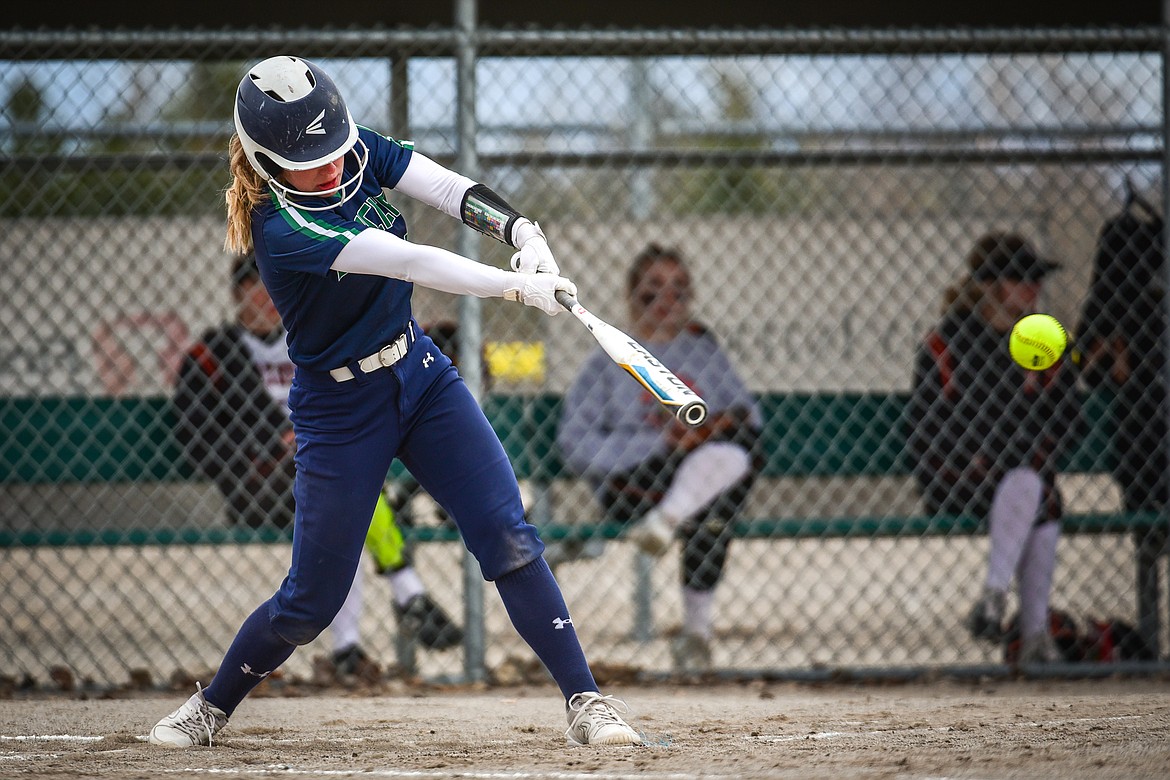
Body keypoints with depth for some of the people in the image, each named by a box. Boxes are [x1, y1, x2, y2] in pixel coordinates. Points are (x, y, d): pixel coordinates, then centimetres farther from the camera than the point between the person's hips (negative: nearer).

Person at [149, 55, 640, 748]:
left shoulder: (359, 150, -7)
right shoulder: (282, 229, -27)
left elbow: (449, 189, -19)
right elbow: (406, 263, -35)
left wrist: (522, 230, -37)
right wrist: (519, 286, -39)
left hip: (421, 375, 5)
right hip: (341, 412, -5)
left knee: (509, 536, -9)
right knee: (312, 600, 3)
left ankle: (584, 700, -7)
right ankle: (214, 705, 27)